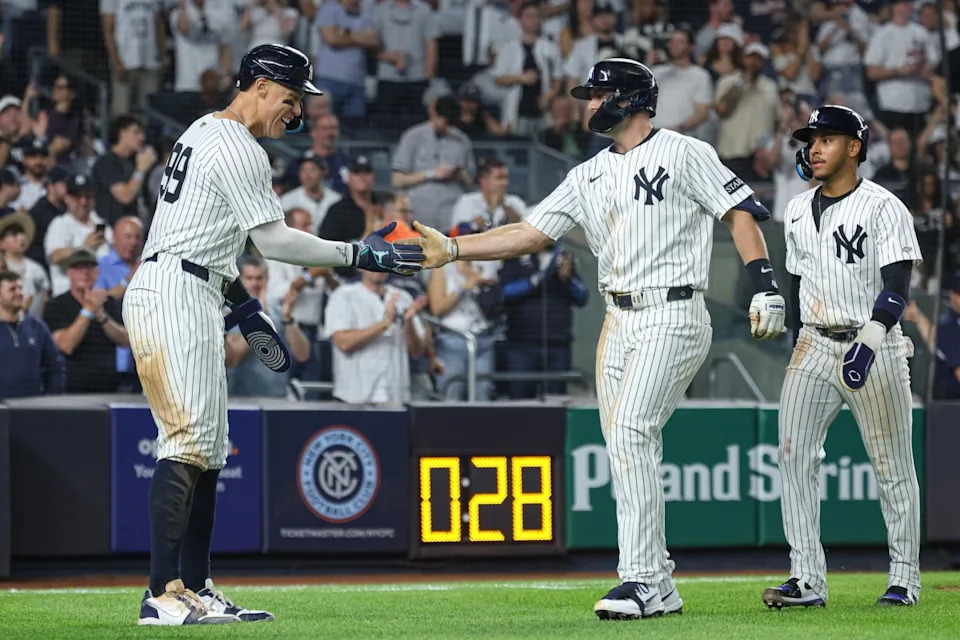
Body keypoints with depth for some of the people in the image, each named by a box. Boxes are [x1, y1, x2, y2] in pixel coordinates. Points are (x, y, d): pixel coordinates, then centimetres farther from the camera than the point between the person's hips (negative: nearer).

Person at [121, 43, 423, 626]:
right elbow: (273, 241, -14)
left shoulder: (203, 134, 21)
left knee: (208, 447, 11)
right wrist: (359, 255, -9)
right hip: (175, 297, -11)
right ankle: (164, 594, -23)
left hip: (192, 298, 11)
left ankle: (197, 590, 13)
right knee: (188, 441, -16)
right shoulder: (239, 150, -11)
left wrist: (244, 305, 23)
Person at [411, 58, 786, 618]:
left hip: (674, 315, -8)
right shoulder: (589, 177, 17)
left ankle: (640, 580, -22)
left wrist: (767, 286, -16)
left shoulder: (683, 153, -2)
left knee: (631, 431, -20)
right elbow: (529, 234, 14)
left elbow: (740, 212, -6)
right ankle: (660, 588, 11)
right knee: (626, 448, 4)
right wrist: (452, 249, 6)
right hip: (619, 321, 8)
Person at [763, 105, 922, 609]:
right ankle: (807, 581, -8)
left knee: (893, 468, 1)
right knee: (793, 455, -8)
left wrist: (868, 341, -29)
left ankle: (904, 580, 11)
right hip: (814, 346, 5)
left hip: (874, 347, -5)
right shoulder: (798, 212, 12)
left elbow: (897, 287, -16)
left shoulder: (883, 208, -8)